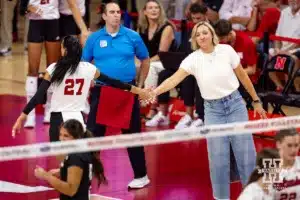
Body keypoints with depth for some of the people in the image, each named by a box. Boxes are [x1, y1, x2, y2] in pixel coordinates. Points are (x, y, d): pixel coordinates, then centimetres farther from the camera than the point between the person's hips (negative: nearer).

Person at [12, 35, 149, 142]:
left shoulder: (54, 69, -7)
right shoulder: (88, 69, 1)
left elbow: (39, 95, -10)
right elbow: (112, 82, 11)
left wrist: (22, 117, -8)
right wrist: (135, 89, 24)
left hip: (58, 119, -2)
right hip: (79, 118, 2)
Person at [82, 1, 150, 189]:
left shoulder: (133, 37, -1)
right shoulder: (94, 38, 0)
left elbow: (145, 60, 10)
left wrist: (140, 85, 7)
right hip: (101, 91, 1)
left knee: (132, 134, 7)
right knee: (93, 134, 2)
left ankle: (141, 176, 17)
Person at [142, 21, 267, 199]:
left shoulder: (227, 50, -7)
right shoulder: (193, 59, -9)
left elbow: (243, 76, 4)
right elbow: (174, 79, -20)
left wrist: (256, 101, 8)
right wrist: (155, 92, -37)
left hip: (235, 104, 0)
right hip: (212, 109, 0)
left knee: (246, 154, 1)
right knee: (218, 158, -1)